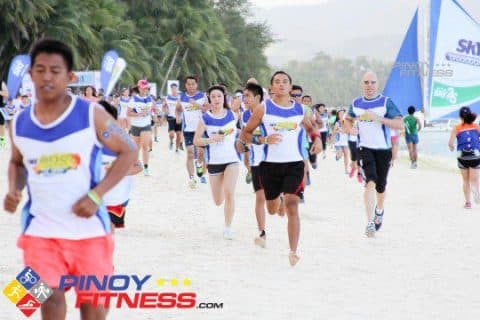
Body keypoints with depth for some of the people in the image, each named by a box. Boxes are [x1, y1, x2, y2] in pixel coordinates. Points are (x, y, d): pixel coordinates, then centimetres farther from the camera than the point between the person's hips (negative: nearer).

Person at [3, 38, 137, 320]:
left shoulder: (91, 115, -9)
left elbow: (129, 151, -4)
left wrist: (96, 195, -14)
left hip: (88, 226, -2)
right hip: (40, 228, 2)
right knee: (50, 297, -3)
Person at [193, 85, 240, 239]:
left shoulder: (232, 115, -1)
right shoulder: (205, 118, -5)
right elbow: (196, 140, -7)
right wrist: (211, 139, -20)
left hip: (232, 159, 0)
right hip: (214, 161, 0)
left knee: (229, 193, -18)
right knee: (218, 201, 8)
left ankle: (228, 228, -9)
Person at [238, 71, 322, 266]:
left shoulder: (299, 109, 7)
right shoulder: (263, 109, -1)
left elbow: (310, 127, 27)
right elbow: (245, 133, 2)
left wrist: (317, 139, 6)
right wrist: (264, 140, -16)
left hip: (294, 163, 0)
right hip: (270, 163, 0)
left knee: (292, 205, -16)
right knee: (272, 209, 13)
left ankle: (293, 252, -18)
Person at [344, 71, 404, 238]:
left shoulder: (386, 102, -6)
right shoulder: (356, 103, 5)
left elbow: (400, 125, -14)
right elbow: (348, 119, 25)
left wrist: (379, 118, -24)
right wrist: (350, 129, 2)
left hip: (384, 149, 0)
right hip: (365, 148, 0)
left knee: (380, 186, 13)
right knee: (370, 182, -19)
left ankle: (379, 210, 46)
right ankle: (370, 223, -22)